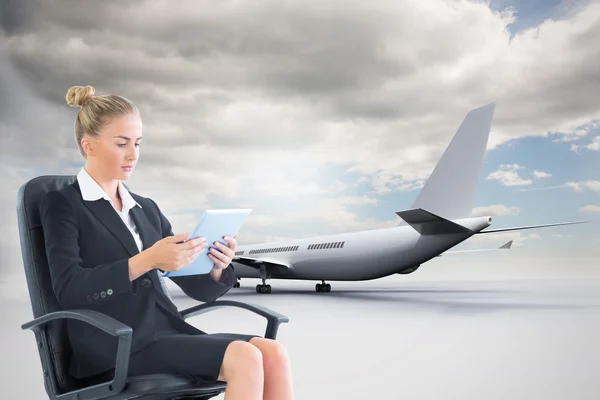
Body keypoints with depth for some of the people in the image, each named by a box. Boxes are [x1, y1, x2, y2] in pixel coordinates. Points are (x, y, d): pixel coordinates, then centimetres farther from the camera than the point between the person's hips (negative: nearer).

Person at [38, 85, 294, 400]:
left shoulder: (147, 208, 18)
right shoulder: (61, 204, 3)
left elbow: (199, 289, 14)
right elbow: (68, 289, -14)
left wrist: (217, 268, -9)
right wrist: (147, 260, -25)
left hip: (167, 331, 6)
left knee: (273, 354, -18)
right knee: (245, 359, -26)